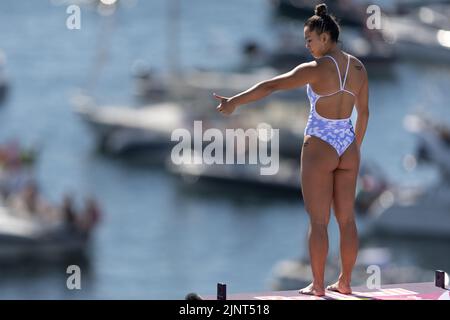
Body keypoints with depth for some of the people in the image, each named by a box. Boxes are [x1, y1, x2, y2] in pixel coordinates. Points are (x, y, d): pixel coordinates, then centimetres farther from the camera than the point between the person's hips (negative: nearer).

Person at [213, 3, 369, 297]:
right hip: (348, 148, 6)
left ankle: (318, 285, 4)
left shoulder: (316, 69, -16)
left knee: (318, 221, 1)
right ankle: (345, 282, 16)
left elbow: (270, 86, -17)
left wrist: (234, 102, -12)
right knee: (347, 218, 11)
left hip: (319, 146, -6)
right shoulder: (358, 68, 3)